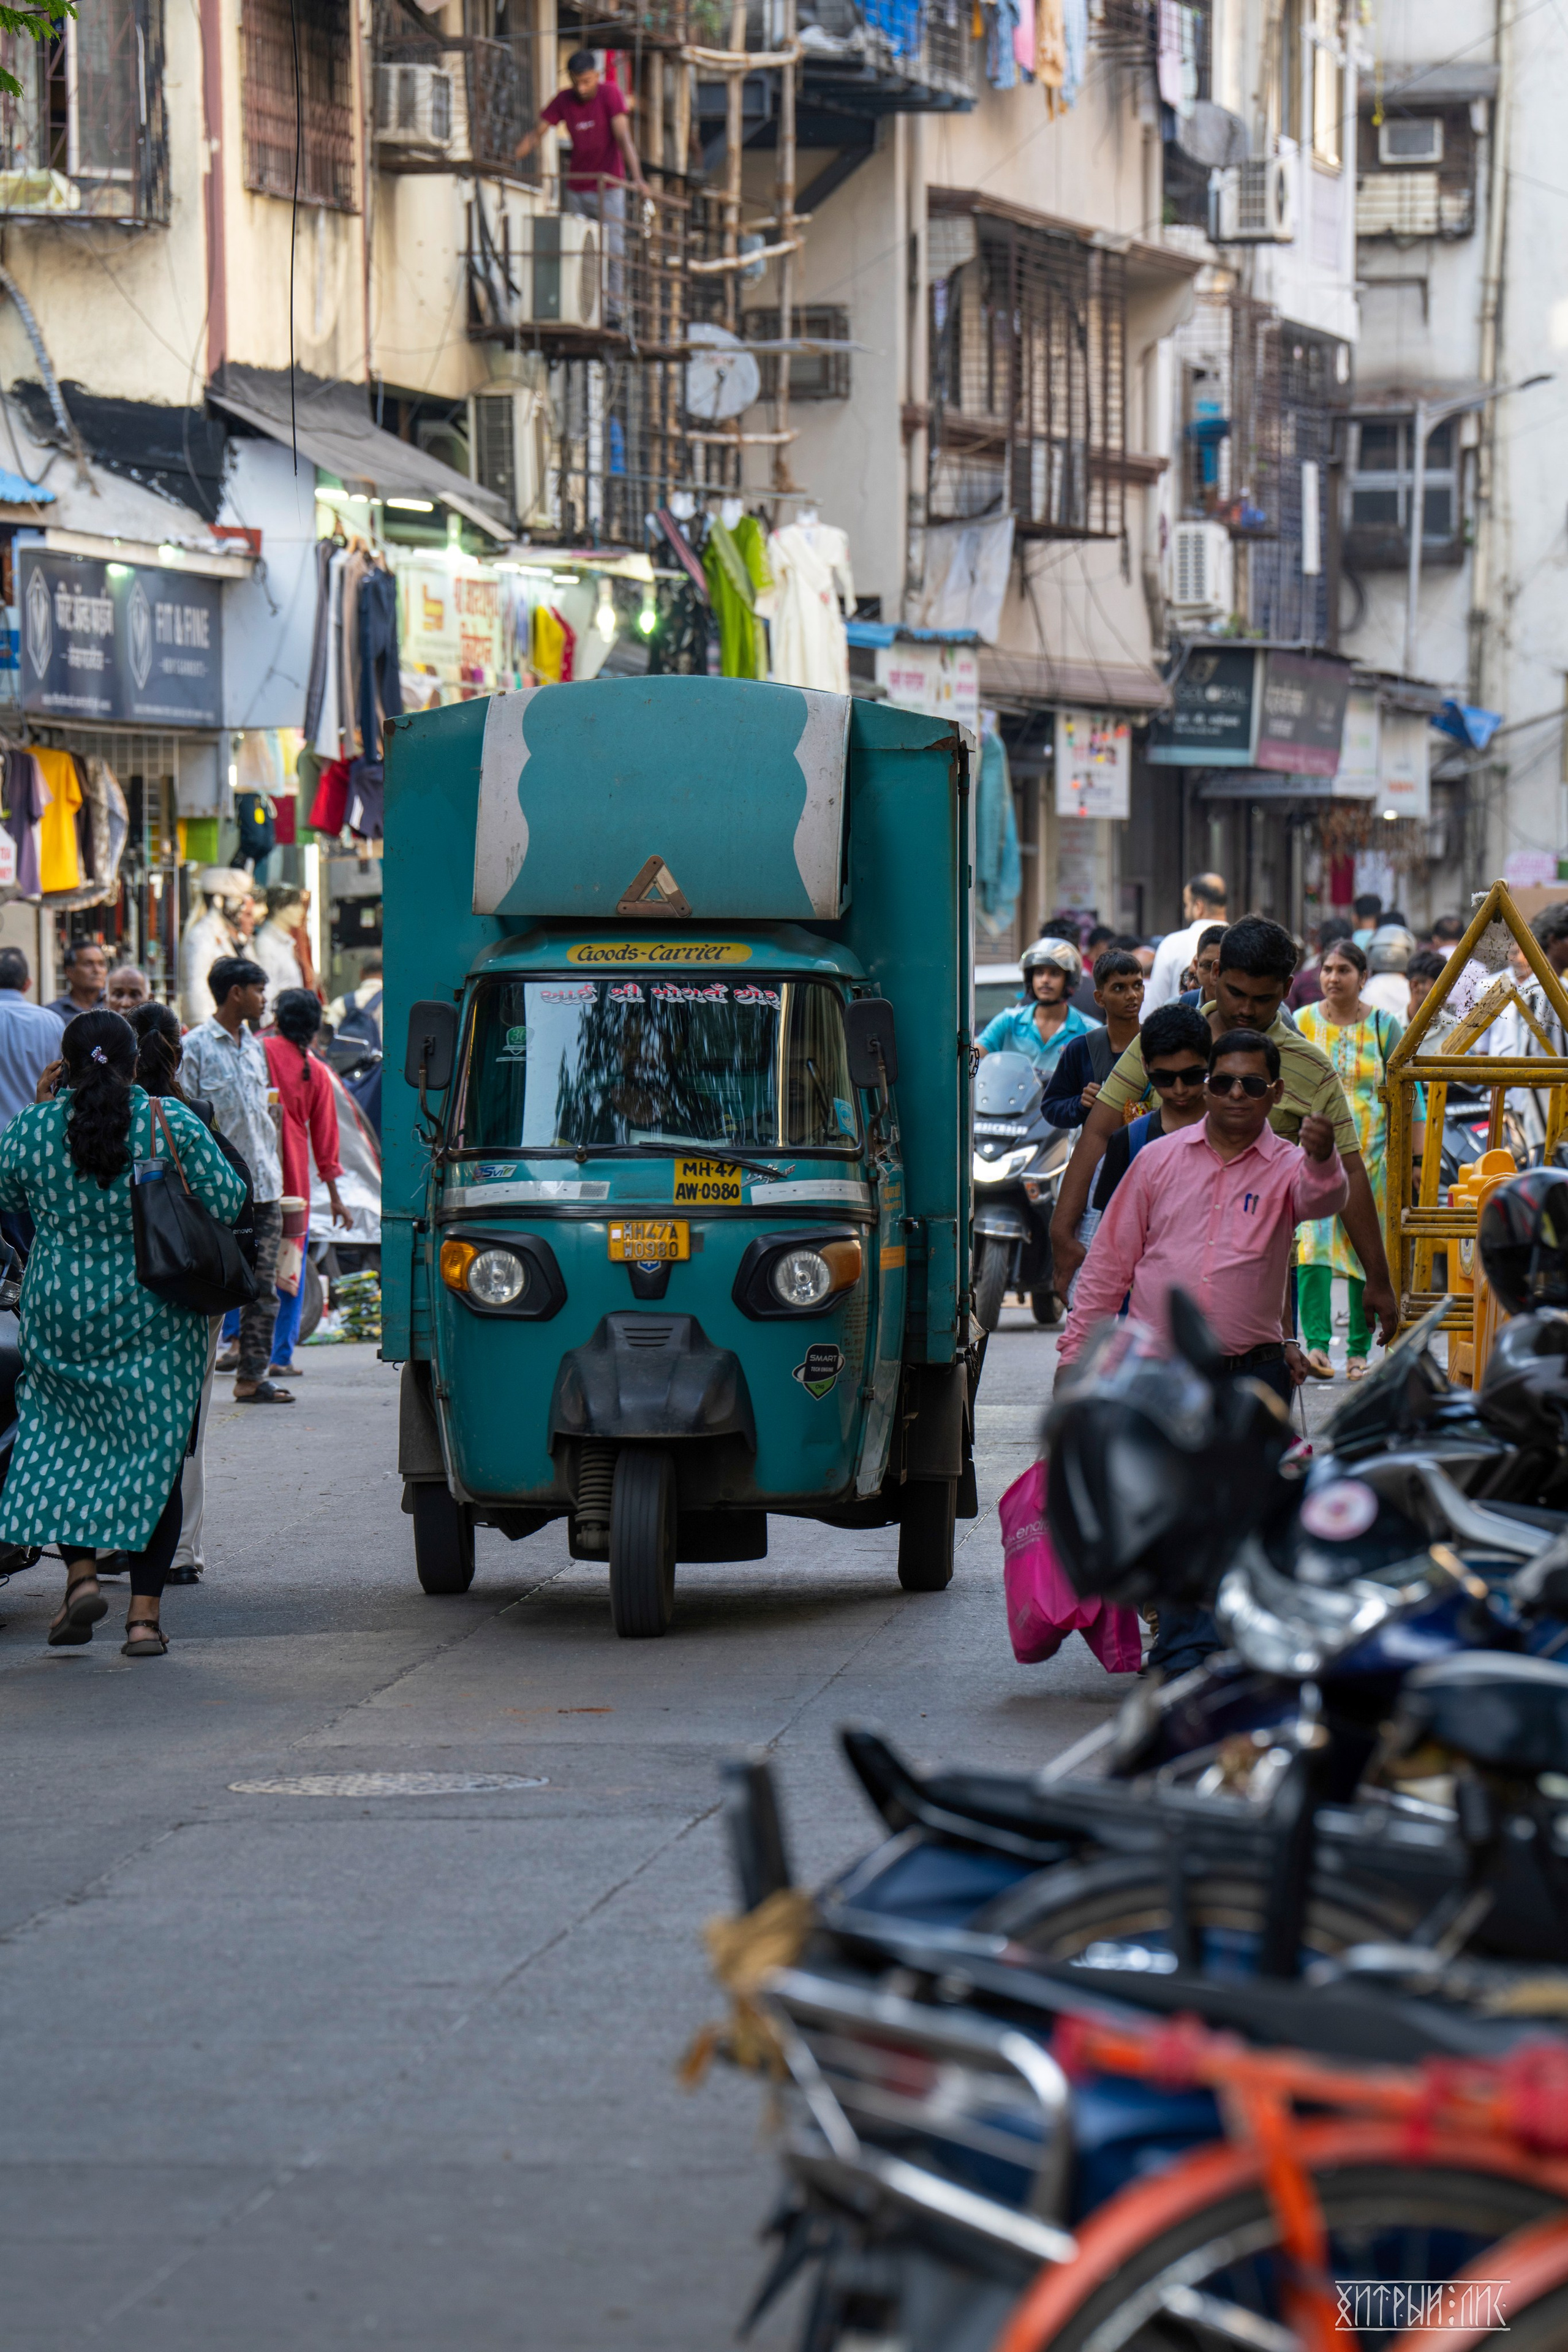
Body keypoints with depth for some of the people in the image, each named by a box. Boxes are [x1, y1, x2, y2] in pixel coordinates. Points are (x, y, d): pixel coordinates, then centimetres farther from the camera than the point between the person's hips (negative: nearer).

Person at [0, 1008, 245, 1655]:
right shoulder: (171, 1122, -7)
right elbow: (227, 1202, -5)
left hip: (60, 1316, 1)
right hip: (156, 1321, -1)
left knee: (64, 1442, 17)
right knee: (155, 1453, 5)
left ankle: (81, 1573, 0)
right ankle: (145, 1612, 0)